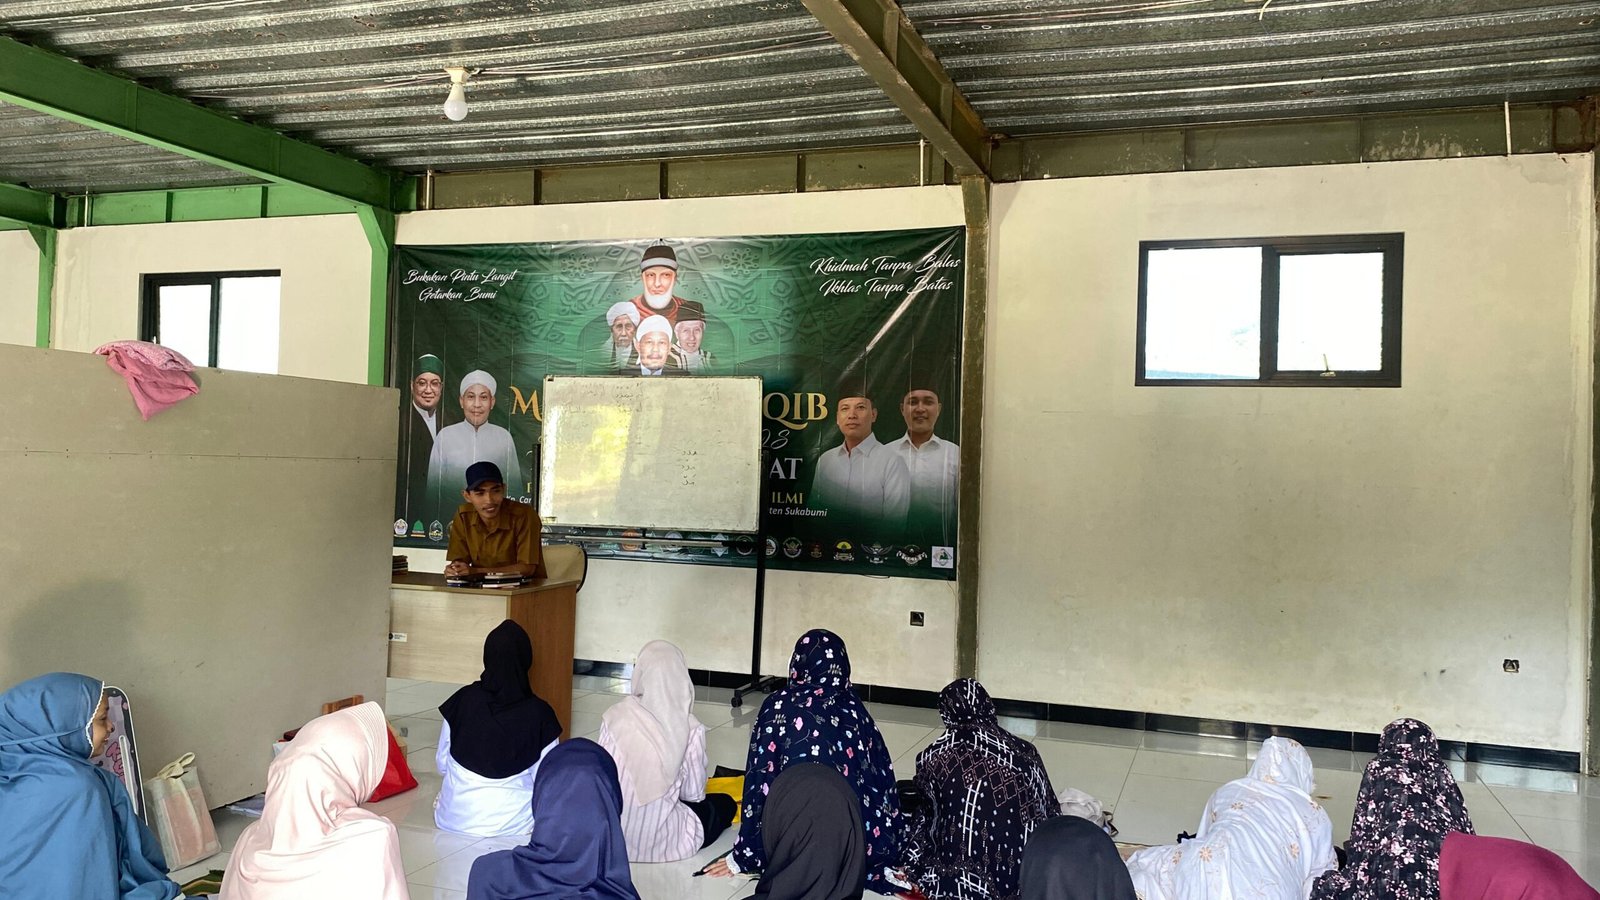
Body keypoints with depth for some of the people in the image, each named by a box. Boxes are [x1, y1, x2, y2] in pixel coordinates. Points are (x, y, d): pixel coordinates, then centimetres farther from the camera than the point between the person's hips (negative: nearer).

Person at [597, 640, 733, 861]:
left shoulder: (615, 716, -13)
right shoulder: (690, 729, -18)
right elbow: (694, 794, -7)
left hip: (611, 835, 4)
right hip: (660, 842, -3)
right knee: (725, 803, 23)